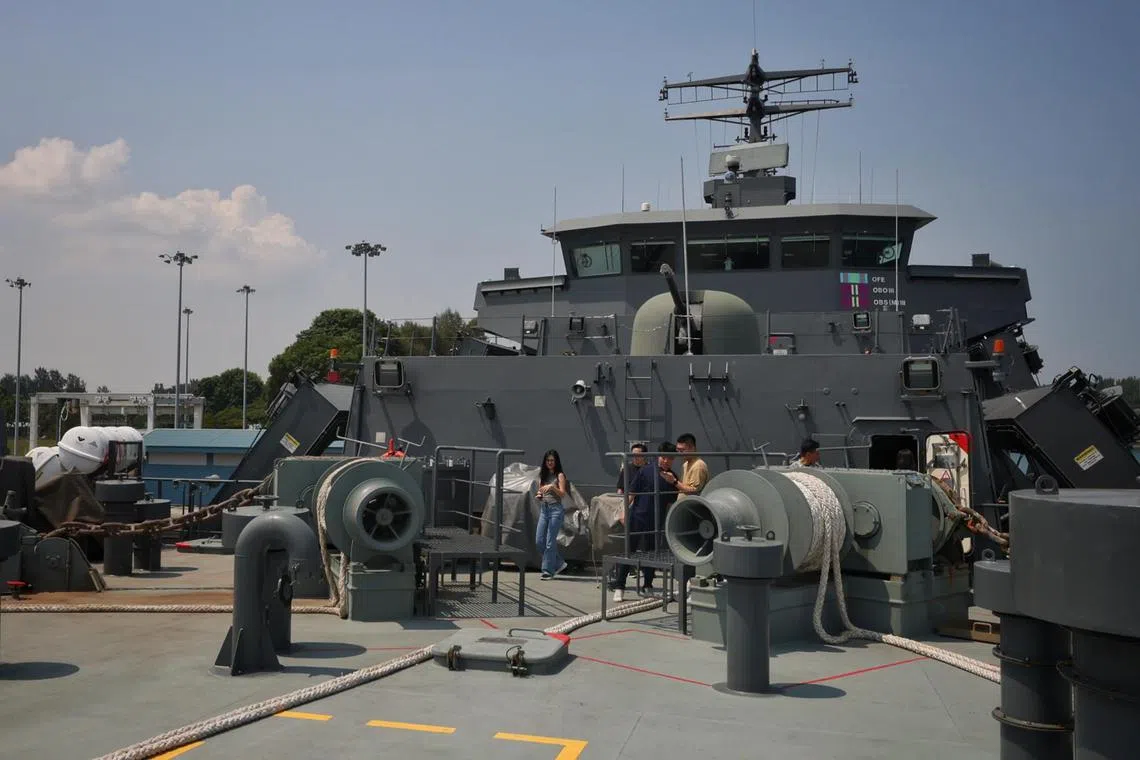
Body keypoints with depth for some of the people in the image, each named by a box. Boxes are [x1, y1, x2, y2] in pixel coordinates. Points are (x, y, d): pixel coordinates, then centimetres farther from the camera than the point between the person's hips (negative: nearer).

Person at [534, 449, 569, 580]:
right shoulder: (542, 475, 15)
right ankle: (559, 563, 18)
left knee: (550, 542, -7)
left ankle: (548, 570, 1)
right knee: (539, 541, 3)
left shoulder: (560, 475, -2)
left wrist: (552, 487, -23)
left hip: (556, 509, -7)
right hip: (544, 509, 7)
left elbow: (563, 494, -9)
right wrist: (539, 495, 2)